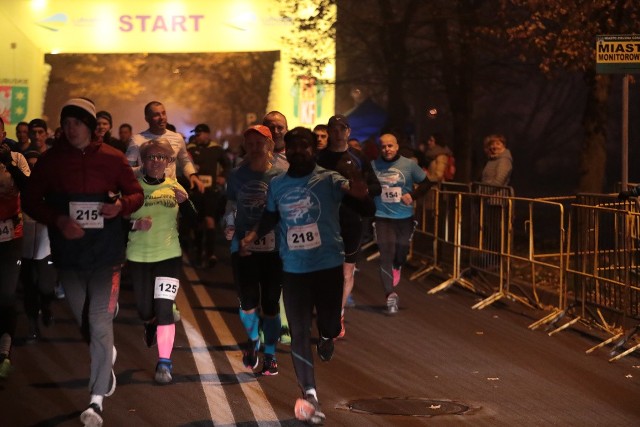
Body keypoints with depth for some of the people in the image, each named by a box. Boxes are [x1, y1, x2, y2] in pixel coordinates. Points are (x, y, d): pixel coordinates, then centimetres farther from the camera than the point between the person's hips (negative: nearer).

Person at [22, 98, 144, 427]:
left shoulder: (112, 158, -4)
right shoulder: (50, 160, -2)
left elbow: (136, 193, 5)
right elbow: (30, 200, 1)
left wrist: (122, 205, -18)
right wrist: (58, 220, -17)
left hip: (105, 252, -3)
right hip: (68, 254, 3)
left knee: (100, 323, -10)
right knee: (84, 321, 17)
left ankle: (96, 400, -8)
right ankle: (107, 358, 48)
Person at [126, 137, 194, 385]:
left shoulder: (175, 188, 2)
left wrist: (185, 202, -16)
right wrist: (135, 224, -19)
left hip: (169, 255, 0)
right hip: (138, 257, 0)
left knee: (164, 309, -12)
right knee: (145, 312, 11)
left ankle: (164, 364, -7)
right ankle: (151, 327, 48)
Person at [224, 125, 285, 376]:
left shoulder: (280, 176, -4)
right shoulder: (238, 175, 4)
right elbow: (231, 206, 13)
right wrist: (229, 226, -4)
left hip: (272, 248, -1)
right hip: (243, 246, 2)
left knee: (270, 303, 3)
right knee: (248, 301, -3)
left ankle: (270, 354, 19)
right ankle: (253, 341, 27)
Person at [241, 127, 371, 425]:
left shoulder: (328, 179, -10)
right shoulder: (276, 185, 3)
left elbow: (351, 189, -29)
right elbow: (271, 216, 20)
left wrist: (359, 192, -53)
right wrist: (253, 236, 4)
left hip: (328, 265, -2)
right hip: (294, 268, 3)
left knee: (330, 325, 4)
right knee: (299, 332, 2)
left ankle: (325, 337, 45)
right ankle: (309, 395, 11)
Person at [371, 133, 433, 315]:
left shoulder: (409, 165, -5)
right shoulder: (373, 166, -4)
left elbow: (426, 183, 3)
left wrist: (412, 195, -12)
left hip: (405, 217, 1)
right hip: (382, 217, -1)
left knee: (402, 252, 16)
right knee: (386, 256, -9)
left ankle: (397, 267, 52)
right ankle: (390, 294, -7)